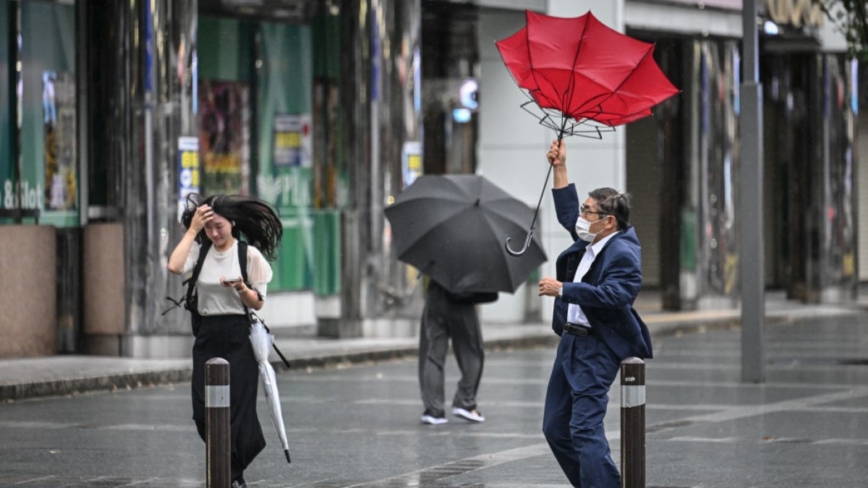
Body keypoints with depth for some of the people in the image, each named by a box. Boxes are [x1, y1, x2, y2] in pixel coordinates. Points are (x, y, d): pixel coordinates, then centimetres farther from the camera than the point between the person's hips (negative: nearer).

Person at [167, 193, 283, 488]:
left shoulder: (249, 254, -3)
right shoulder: (200, 250, 4)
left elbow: (258, 304, -2)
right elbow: (175, 266, -17)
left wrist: (241, 288, -22)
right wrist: (192, 229, -11)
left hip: (238, 338, -3)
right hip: (206, 336, 3)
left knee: (236, 407, -3)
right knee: (203, 411, 2)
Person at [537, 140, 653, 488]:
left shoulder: (623, 253, -16)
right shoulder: (590, 241, 12)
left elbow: (612, 296, -30)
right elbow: (567, 213, 29)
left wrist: (563, 290, -26)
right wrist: (559, 168, 24)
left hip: (597, 350, -10)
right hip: (571, 341, 10)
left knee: (585, 429, -18)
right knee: (555, 428, 12)